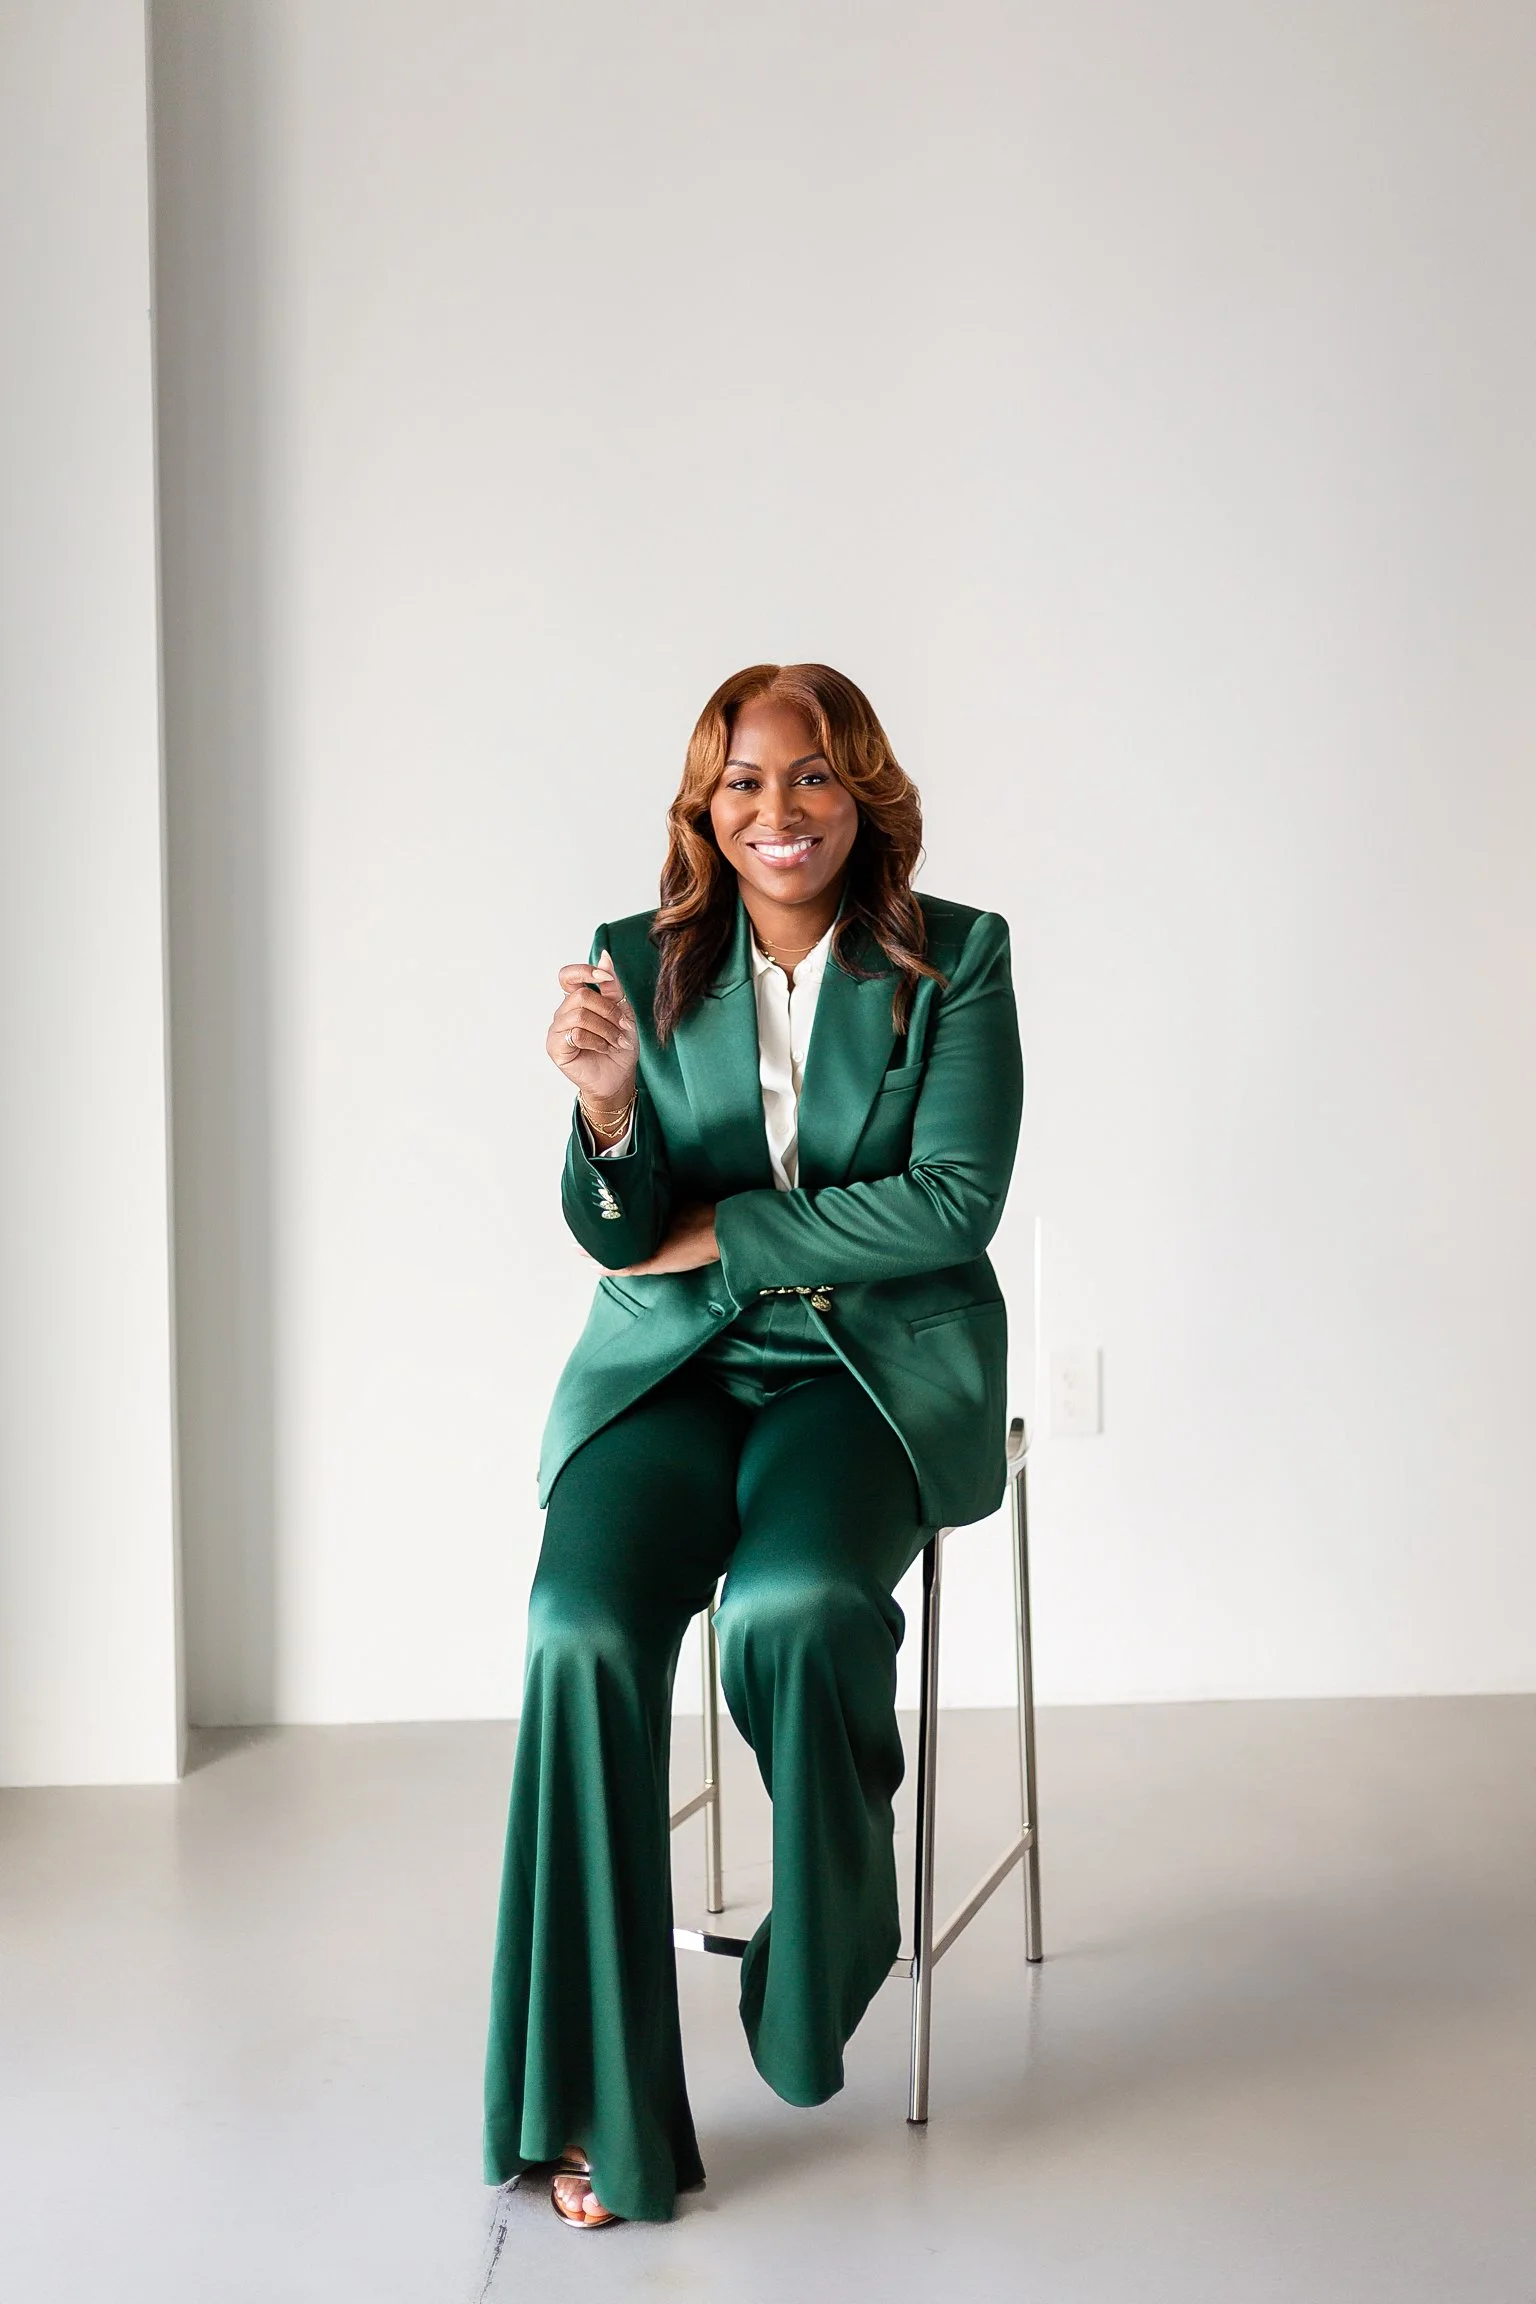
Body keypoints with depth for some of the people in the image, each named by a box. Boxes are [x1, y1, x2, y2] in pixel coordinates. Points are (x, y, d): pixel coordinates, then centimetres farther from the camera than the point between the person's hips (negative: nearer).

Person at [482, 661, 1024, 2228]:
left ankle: (819, 1973, -2)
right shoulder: (643, 962, 7)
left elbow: (954, 1204, -8)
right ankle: (596, 2110, -13)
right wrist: (608, 1106, -19)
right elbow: (617, 1239, 3)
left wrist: (722, 1235, -7)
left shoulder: (956, 960, 2)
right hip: (672, 1368, 2)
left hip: (879, 1363, -2)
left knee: (788, 1607, -33)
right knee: (580, 1634, -26)